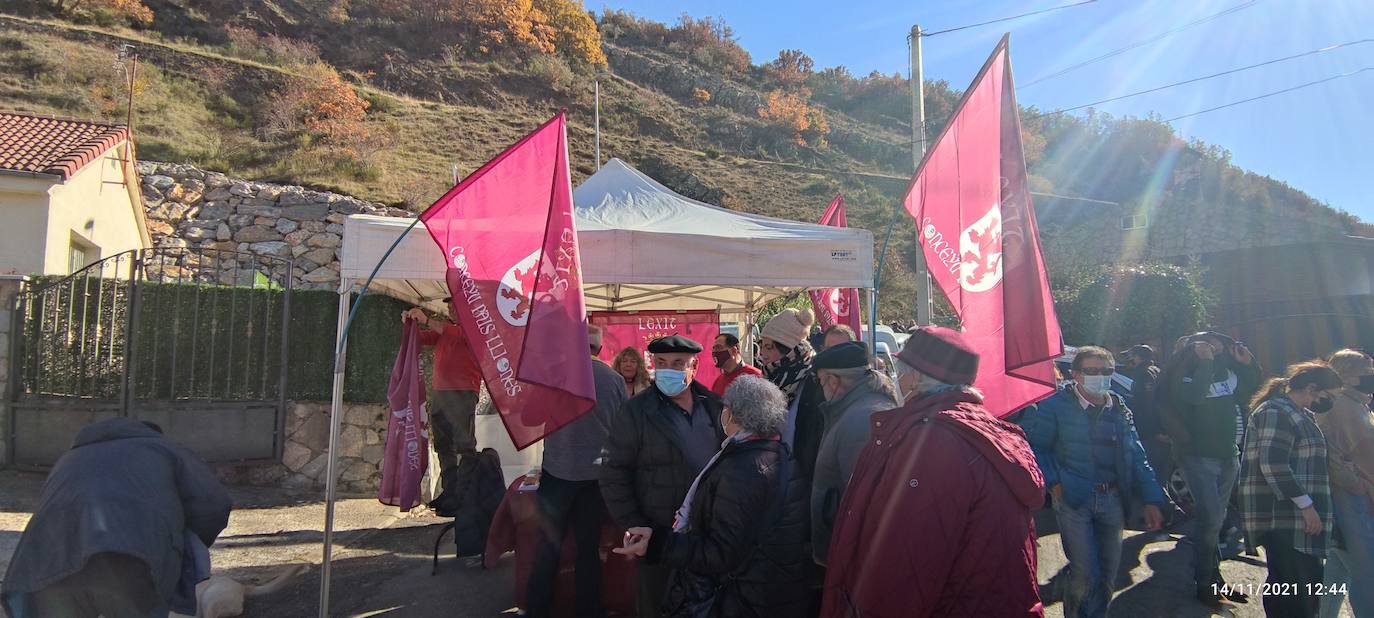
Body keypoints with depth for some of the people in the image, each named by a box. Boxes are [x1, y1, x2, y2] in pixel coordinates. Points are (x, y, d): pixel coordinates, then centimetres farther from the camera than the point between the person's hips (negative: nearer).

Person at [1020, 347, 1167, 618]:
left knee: (1107, 576, 12)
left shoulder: (1120, 410, 8)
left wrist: (1152, 500, 0)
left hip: (1112, 499, 5)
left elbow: (1137, 458, 8)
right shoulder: (1056, 405, -7)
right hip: (1073, 500, -5)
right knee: (1085, 575, -8)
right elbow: (1034, 445, -5)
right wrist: (1054, 481, -13)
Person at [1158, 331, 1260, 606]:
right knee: (1210, 518, -10)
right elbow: (1194, 396, -31)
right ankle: (1204, 582, 2)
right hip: (1199, 456, -6)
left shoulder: (1228, 371, 6)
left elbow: (1253, 388, 17)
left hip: (1228, 455, 6)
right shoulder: (1184, 376, -12)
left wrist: (1247, 363, 1)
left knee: (1215, 518, 15)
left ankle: (1214, 576, 26)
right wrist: (1205, 361, -25)